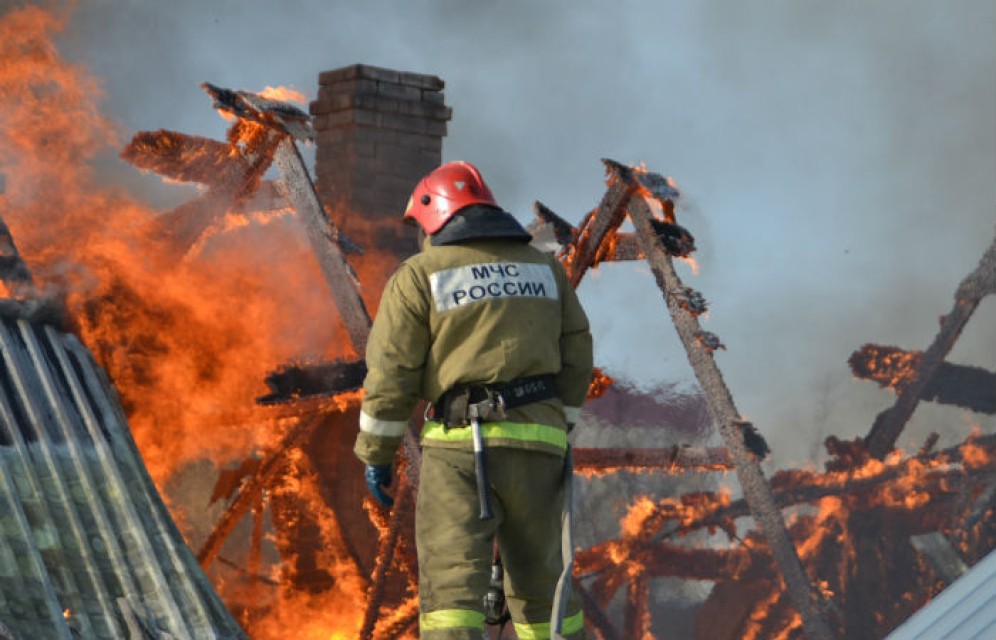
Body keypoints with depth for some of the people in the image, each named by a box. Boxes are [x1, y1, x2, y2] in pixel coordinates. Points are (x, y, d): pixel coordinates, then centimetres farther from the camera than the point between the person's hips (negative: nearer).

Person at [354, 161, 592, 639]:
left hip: (459, 444, -4)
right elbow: (575, 361, 12)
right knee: (541, 581, 17)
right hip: (537, 443, 4)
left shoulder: (418, 276, 0)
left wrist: (375, 453, 5)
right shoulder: (544, 268, 14)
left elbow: (390, 374, -4)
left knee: (451, 585, -8)